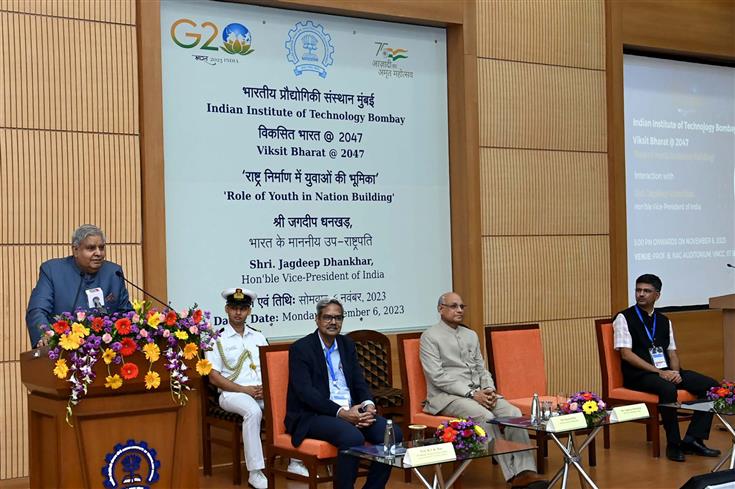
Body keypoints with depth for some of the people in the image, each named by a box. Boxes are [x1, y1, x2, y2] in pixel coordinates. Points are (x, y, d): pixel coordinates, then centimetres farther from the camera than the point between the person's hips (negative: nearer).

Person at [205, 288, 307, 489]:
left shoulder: (258, 337, 17)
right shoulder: (217, 339, 2)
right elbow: (214, 378, -5)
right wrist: (245, 390, -13)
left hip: (261, 392, 4)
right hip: (232, 394, -4)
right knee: (253, 411, -36)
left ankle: (295, 462, -11)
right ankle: (255, 472, -32)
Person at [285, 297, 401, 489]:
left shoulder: (347, 345, 16)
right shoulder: (300, 348, -4)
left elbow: (359, 382, 13)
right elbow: (305, 391, -15)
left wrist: (368, 405, -10)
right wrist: (341, 413, -23)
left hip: (351, 410, 6)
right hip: (312, 415, -6)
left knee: (392, 434, -16)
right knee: (352, 438, -34)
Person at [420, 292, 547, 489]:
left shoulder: (471, 335, 19)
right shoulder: (430, 337, -2)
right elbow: (437, 377, -11)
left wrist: (489, 389, -4)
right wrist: (471, 394, -18)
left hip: (478, 392, 6)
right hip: (447, 396, -6)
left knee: (513, 413, -21)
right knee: (485, 417, -33)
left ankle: (525, 471, -31)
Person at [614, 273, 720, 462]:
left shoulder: (664, 321, 18)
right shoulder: (624, 318, -2)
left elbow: (672, 353, 15)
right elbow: (626, 354, -11)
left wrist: (676, 372, -8)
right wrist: (658, 372, -18)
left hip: (666, 372, 7)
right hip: (638, 375, -6)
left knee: (711, 385, -11)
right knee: (668, 389, -37)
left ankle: (693, 439, -11)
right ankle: (674, 444, -21)